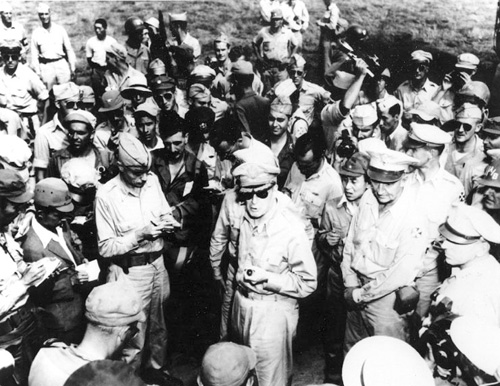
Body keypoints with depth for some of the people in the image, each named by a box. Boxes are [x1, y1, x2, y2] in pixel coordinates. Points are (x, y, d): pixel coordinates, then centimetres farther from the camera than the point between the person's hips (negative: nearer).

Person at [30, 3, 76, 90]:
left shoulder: (60, 29, 6)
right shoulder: (36, 33, 7)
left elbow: (69, 49, 8)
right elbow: (34, 54, 8)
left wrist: (72, 68, 4)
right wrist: (37, 72, 2)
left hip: (62, 64, 0)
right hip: (46, 66, 0)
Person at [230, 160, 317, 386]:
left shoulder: (291, 228, -22)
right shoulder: (244, 219, -5)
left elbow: (307, 283, -17)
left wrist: (267, 279, -23)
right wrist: (241, 274, 3)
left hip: (273, 311, -6)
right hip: (243, 303, 6)